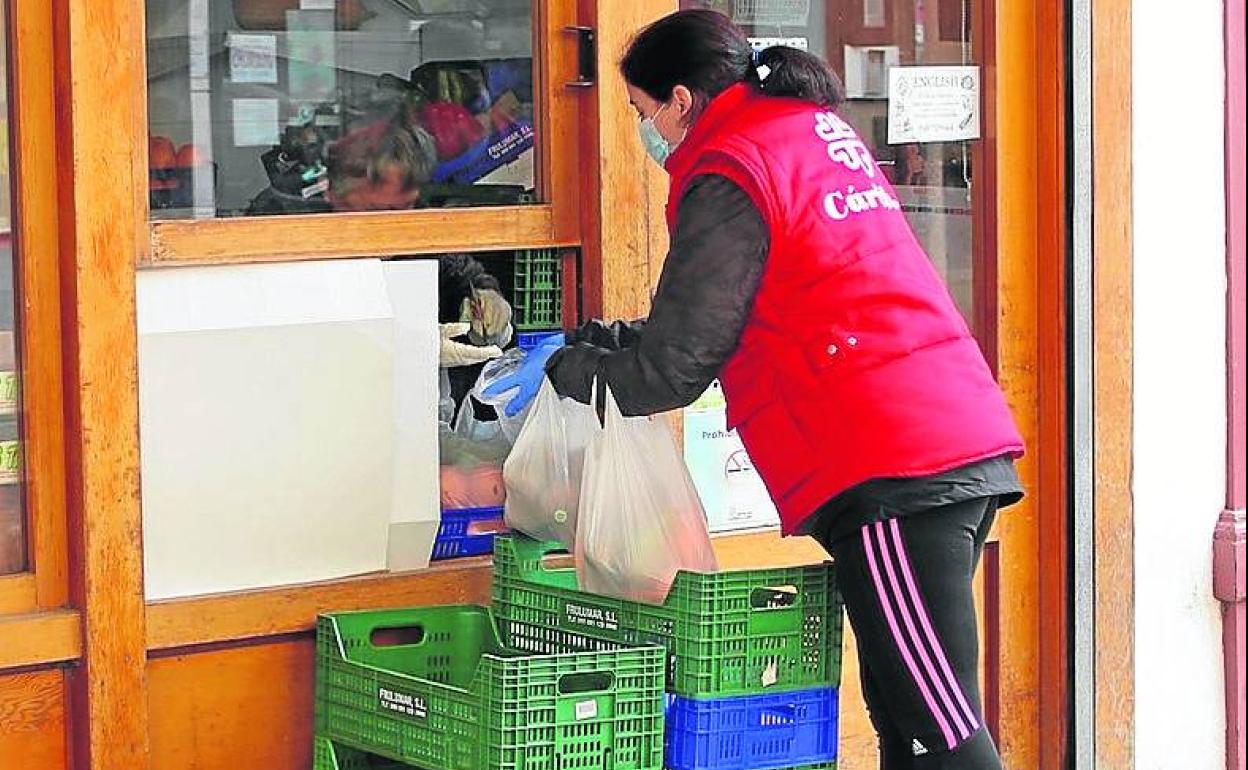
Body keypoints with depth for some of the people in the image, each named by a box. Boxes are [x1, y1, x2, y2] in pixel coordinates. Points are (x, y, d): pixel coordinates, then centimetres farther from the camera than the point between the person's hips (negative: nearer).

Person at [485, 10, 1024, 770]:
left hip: (889, 473, -9)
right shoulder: (821, 130, 22)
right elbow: (737, 319, 30)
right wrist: (604, 339, 28)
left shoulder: (729, 174, -5)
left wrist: (563, 369, 13)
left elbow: (672, 370, -4)